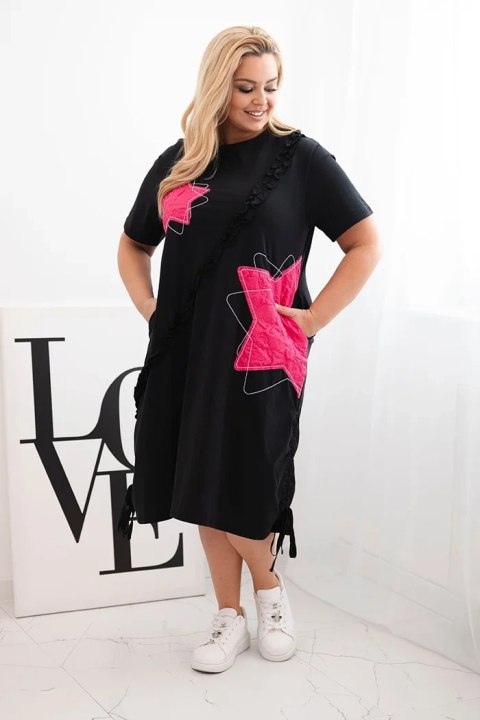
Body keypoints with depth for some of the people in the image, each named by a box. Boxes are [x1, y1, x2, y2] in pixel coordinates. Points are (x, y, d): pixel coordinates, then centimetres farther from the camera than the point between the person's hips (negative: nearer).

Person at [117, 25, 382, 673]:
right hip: (187, 353, 4)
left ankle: (269, 588, 29)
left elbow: (366, 244, -1)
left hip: (262, 353, -4)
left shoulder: (300, 156, -2)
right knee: (200, 488, 8)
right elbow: (133, 246, 21)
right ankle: (230, 618, 25)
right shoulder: (178, 162, 9)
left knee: (240, 489, -1)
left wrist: (315, 317, -8)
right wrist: (152, 310, 6)